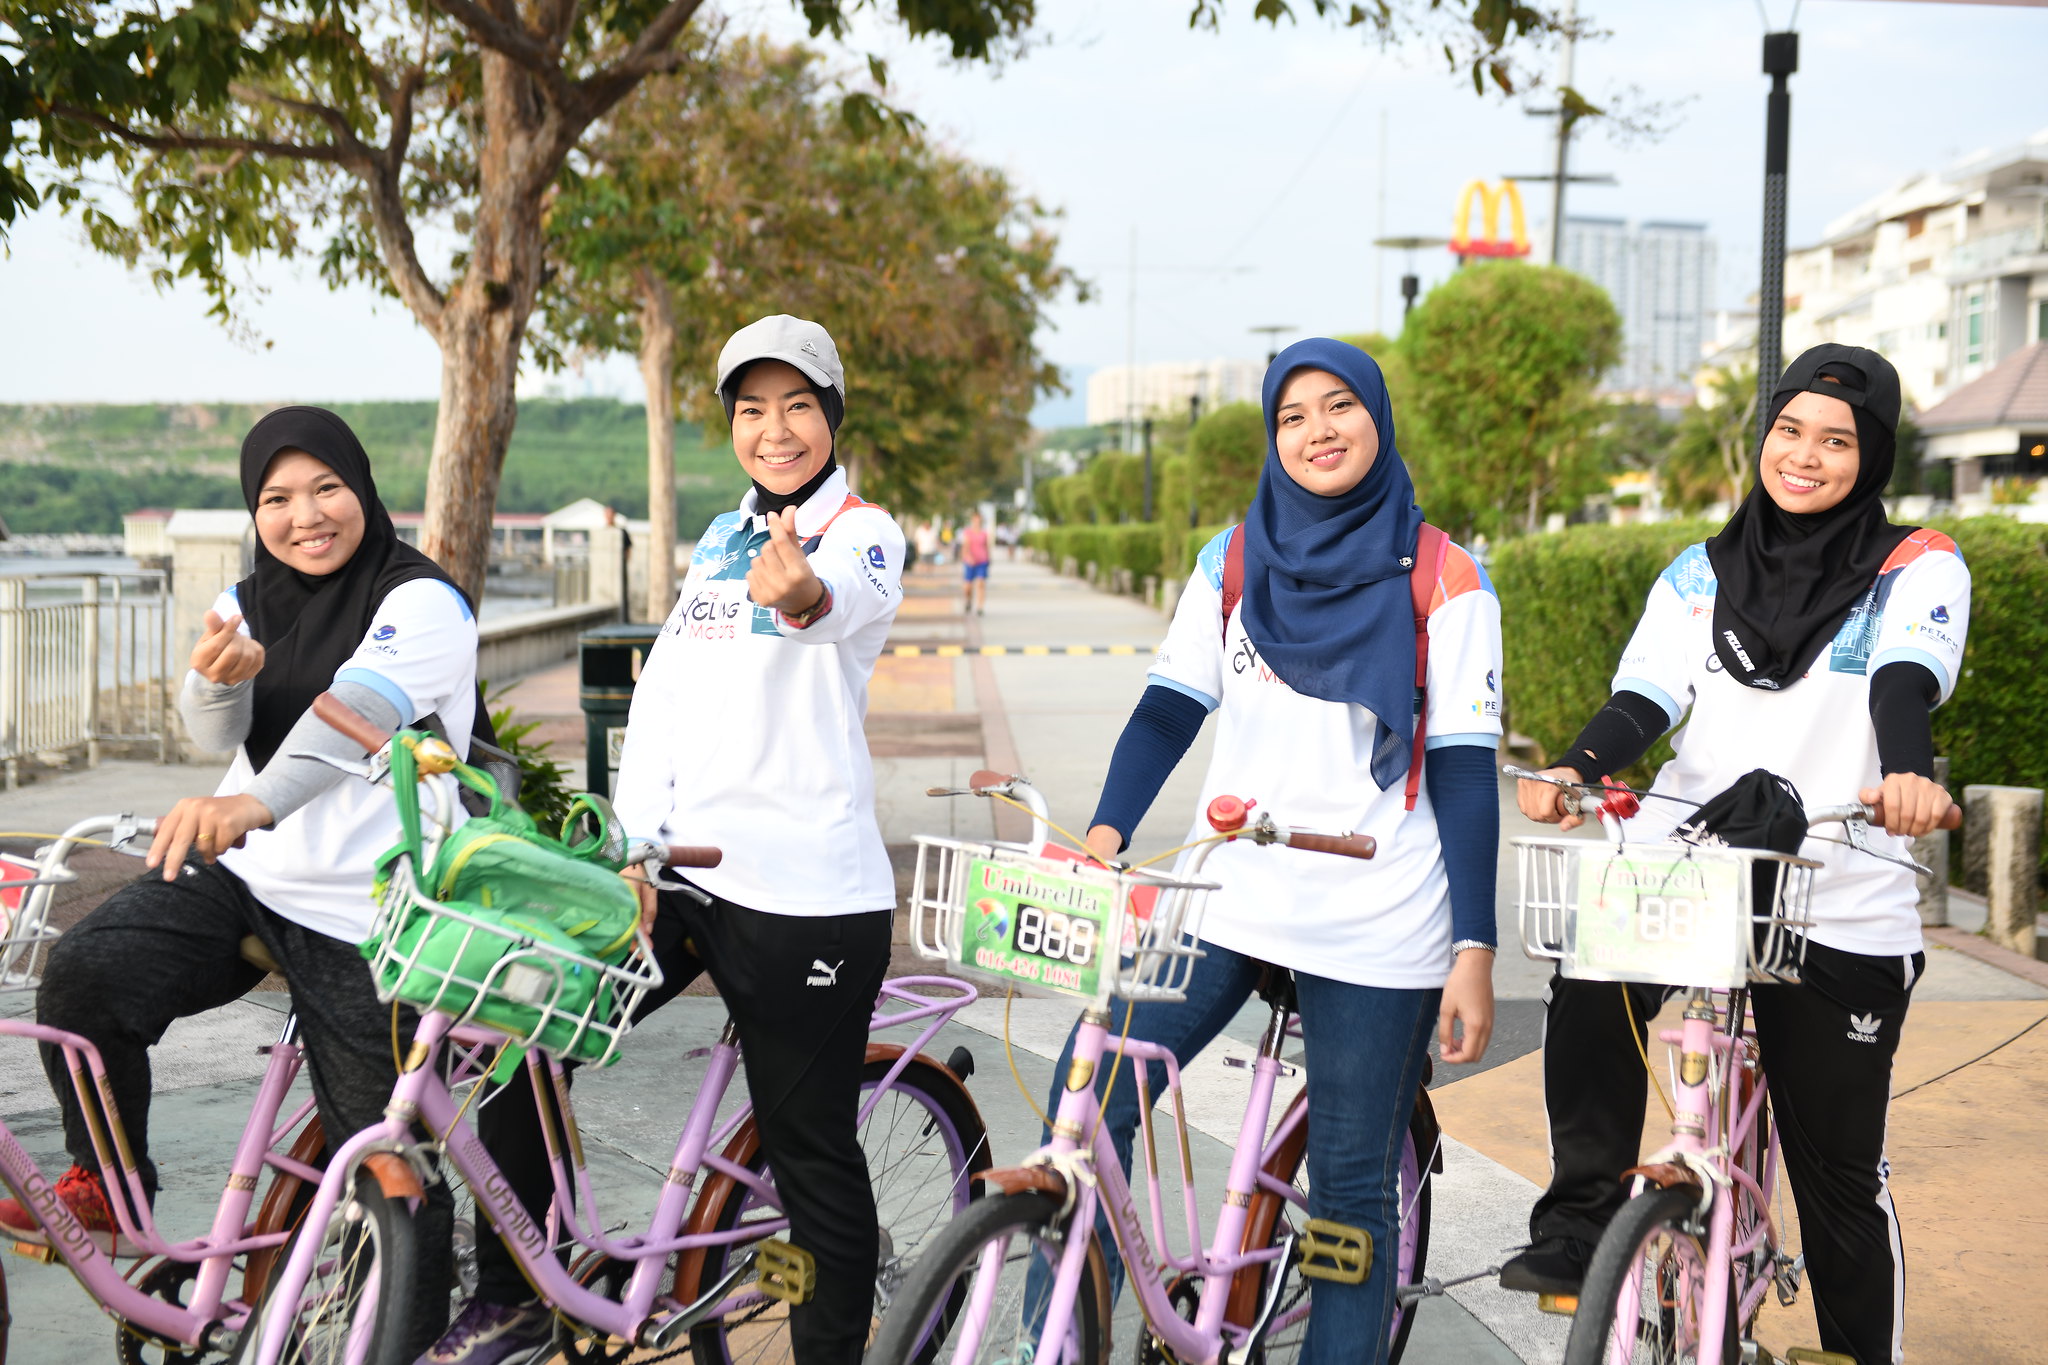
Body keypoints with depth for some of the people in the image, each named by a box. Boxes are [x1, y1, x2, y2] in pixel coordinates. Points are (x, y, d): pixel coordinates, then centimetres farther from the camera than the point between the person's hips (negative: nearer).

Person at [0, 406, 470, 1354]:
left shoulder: (422, 602, -11)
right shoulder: (250, 604, 10)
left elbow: (356, 711, -30)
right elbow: (217, 733, -4)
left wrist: (254, 802, -49)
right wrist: (216, 680, -30)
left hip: (360, 916, -5)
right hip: (238, 873, 5)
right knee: (81, 974, -21)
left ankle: (412, 1333, 26)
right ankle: (105, 1192, 2)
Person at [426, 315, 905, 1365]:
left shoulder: (863, 530, -4)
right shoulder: (719, 540, 17)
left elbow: (854, 599, -29)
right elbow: (661, 693, 14)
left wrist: (805, 595, -53)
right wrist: (632, 848, 2)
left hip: (807, 890, -6)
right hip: (685, 868, 6)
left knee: (812, 1151, 0)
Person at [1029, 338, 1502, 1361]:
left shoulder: (1444, 584, -1)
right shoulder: (1231, 563, 9)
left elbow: (1465, 774, -3)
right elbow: (1168, 708, 3)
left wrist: (1474, 951, -9)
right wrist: (1106, 830, -14)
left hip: (1378, 929, -2)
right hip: (1224, 898, 3)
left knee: (1351, 1188, 4)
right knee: (1088, 1092, -10)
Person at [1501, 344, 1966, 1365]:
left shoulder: (1915, 570, 4)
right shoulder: (1699, 578, 14)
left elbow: (1907, 679, -16)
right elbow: (1645, 698, 1)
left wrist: (1907, 772, -38)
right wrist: (1573, 770, -20)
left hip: (1841, 906, -2)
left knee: (1841, 1175, 4)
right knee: (1588, 991, -28)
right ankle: (1578, 1225, -13)